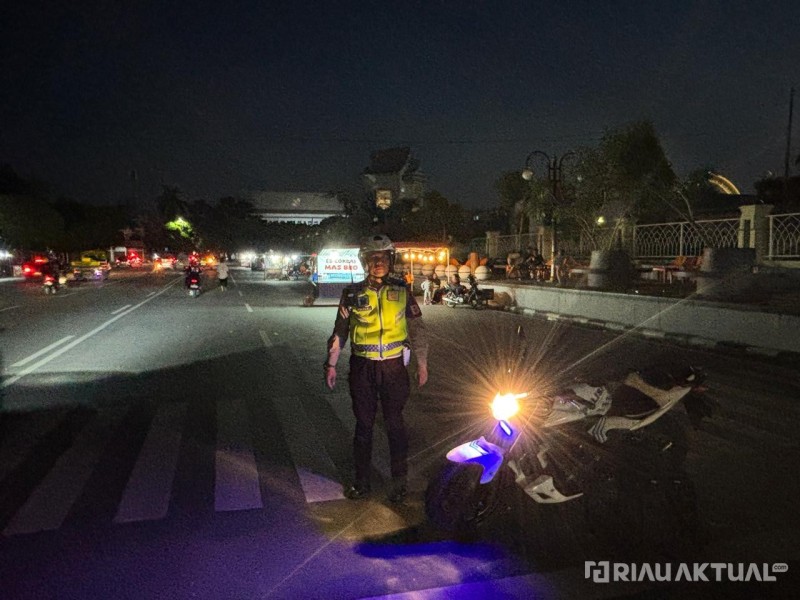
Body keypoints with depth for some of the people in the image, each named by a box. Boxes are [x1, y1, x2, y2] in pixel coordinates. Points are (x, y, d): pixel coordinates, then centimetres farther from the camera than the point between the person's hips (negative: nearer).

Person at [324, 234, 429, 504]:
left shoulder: (401, 291, 0)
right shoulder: (353, 293, 1)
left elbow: (417, 330, 5)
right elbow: (339, 331, 6)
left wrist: (422, 365, 6)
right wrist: (331, 364, 4)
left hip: (394, 366, -1)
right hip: (362, 368, 1)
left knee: (395, 425, 6)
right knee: (363, 425, 11)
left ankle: (400, 481, 21)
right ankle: (362, 481, 25)